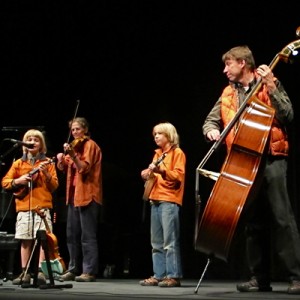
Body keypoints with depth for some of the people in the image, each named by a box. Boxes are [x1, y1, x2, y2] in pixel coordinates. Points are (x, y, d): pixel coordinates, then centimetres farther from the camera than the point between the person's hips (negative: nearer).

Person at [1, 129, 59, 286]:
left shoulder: (47, 162, 7)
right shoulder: (18, 163, 13)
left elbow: (54, 186, 3)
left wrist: (46, 174, -14)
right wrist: (18, 181, -7)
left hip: (42, 206, -3)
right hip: (24, 207, 3)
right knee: (25, 240, 4)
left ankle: (41, 271, -10)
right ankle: (25, 273, 9)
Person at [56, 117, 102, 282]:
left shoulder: (90, 145, -5)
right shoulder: (75, 145, 19)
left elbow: (85, 167, -19)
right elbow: (65, 168, 17)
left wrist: (72, 155, -33)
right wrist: (62, 160, -3)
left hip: (88, 195, -9)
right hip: (74, 194, 9)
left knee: (87, 235, -9)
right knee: (72, 234, 9)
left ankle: (89, 271, -10)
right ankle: (74, 269, 15)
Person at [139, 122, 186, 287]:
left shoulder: (177, 153, -2)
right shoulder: (157, 154, 20)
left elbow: (179, 176, -12)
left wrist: (162, 171, -26)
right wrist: (147, 174, 8)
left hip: (169, 201, -8)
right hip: (155, 200, 8)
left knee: (170, 241, -12)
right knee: (156, 242, 7)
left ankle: (174, 276, -12)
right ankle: (158, 275, 10)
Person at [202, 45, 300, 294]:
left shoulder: (268, 84, 0)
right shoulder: (228, 94, 16)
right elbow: (211, 121, 20)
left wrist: (271, 86, -18)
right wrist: (212, 131, -3)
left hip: (270, 159, -6)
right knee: (254, 221, 7)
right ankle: (260, 278, 12)